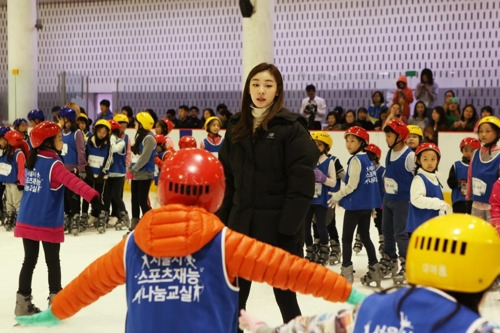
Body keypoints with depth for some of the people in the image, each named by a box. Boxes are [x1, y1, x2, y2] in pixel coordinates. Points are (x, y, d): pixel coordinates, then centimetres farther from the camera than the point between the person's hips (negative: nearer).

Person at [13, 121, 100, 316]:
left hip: (27, 222, 6)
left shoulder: (32, 162, 7)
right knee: (52, 262, 7)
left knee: (29, 260, 12)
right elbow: (73, 182, -33)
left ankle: (23, 303, 16)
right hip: (48, 224, -6)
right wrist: (92, 195, -45)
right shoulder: (54, 165, -16)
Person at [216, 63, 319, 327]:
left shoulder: (291, 127, -8)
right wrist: (221, 221, 6)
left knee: (284, 293, 7)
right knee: (234, 294, 13)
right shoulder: (237, 127, 9)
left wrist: (288, 227, -19)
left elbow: (301, 182, -13)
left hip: (277, 225, -5)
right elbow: (226, 178, 12)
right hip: (241, 223, 5)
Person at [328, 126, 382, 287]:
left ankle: (346, 271, 2)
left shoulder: (355, 160, -15)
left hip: (355, 205, -8)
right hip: (367, 205, 8)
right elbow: (368, 183, 13)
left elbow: (352, 185, -20)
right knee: (365, 236, 16)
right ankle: (374, 269, 18)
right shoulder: (368, 159, 10)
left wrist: (337, 196, -7)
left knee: (347, 238, 1)